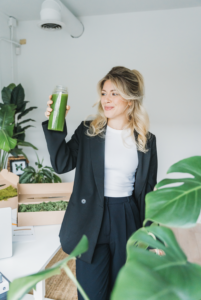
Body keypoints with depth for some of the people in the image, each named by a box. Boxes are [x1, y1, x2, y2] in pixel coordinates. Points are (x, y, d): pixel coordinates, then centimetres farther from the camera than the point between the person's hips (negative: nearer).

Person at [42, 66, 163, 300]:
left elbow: (148, 190, 4)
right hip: (91, 221, -1)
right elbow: (62, 165, -9)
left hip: (127, 220, 2)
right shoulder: (87, 131, -1)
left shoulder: (146, 140, 0)